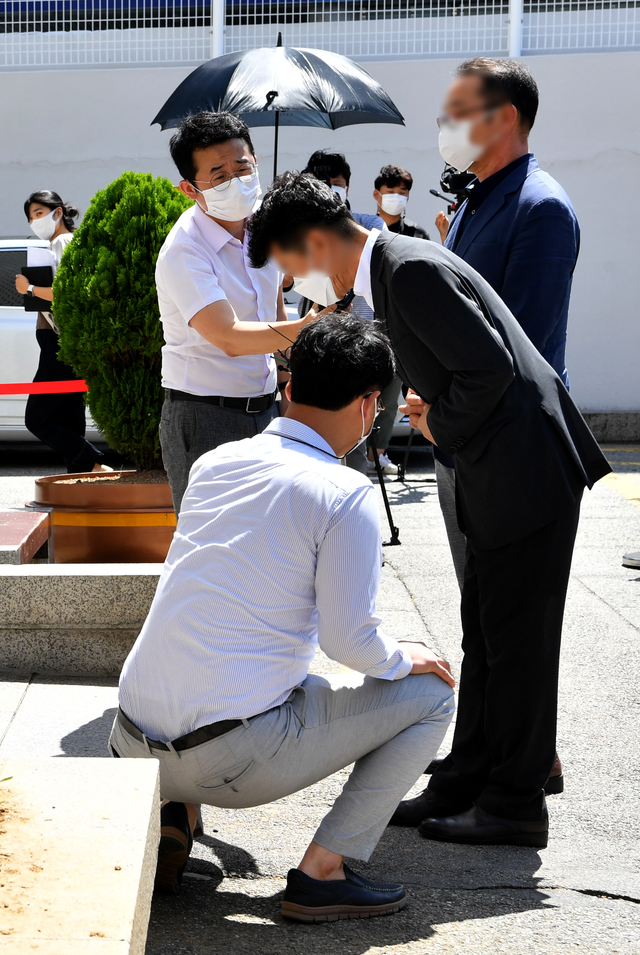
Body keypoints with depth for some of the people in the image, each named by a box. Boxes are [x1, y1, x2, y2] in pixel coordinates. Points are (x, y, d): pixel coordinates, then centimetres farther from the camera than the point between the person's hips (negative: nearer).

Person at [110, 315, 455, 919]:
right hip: (233, 761, -6)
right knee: (429, 693, 9)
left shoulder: (212, 462, 11)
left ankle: (174, 814, 14)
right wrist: (404, 660, 10)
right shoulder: (346, 495, -10)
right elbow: (349, 638, -12)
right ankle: (320, 873, 4)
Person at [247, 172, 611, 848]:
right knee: (485, 639, 16)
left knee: (517, 641, -1)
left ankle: (515, 805, 9)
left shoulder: (414, 271, -19)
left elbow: (491, 367, -24)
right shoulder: (397, 267, 13)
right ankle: (467, 781, 25)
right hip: (497, 476, 10)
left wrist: (442, 425, -9)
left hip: (527, 472, -10)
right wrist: (432, 401, 5)